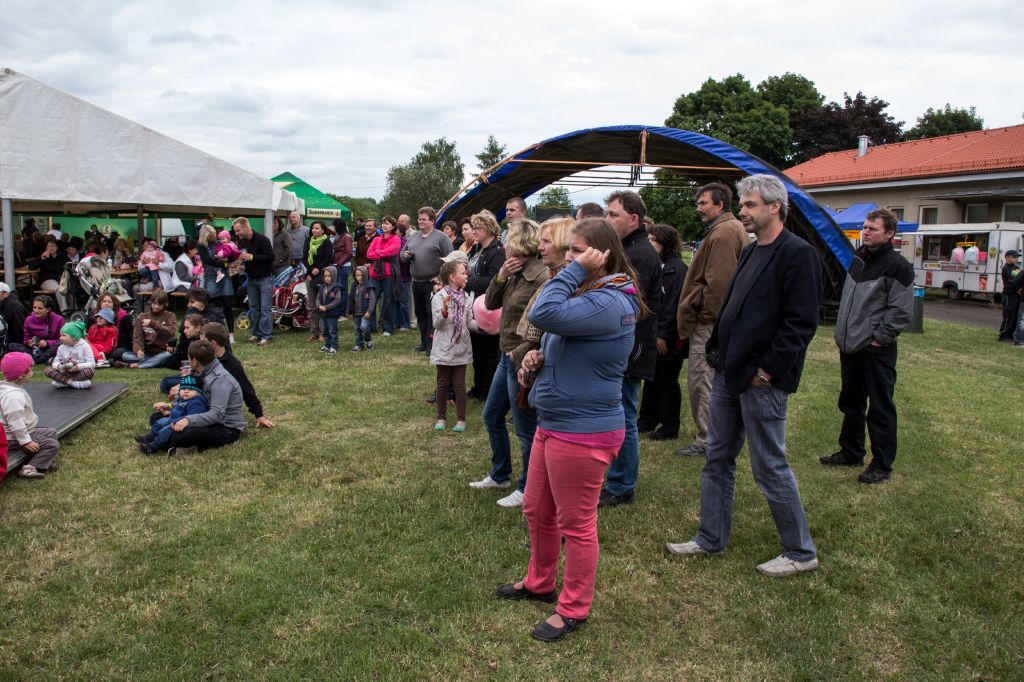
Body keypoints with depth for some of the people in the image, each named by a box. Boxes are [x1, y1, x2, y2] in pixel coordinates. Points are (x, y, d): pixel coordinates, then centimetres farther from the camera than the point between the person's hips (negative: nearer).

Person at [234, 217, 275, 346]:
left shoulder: (262, 240, -15)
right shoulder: (241, 242, 7)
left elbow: (271, 256, -22)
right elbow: (239, 257, 21)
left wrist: (252, 257, -25)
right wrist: (238, 259, -3)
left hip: (265, 278, -7)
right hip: (251, 279, 7)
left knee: (265, 308, -7)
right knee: (253, 308, 10)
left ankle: (267, 336, -5)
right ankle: (257, 334, 18)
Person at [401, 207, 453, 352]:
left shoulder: (441, 237, -5)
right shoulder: (413, 236, 15)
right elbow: (403, 252, 24)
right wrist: (405, 256, -1)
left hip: (433, 283, -7)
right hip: (416, 283, 7)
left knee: (432, 314, -5)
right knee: (420, 314, 14)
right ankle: (424, 343, 25)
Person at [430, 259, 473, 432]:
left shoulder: (465, 298, 4)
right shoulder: (439, 297, -11)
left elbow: (469, 322, 7)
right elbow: (436, 324, -15)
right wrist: (444, 311, -31)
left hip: (461, 348, 3)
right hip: (444, 349, -3)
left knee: (459, 384, 6)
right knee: (443, 383, 9)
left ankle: (461, 419, 16)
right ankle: (441, 418, 22)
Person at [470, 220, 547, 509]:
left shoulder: (541, 277, -21)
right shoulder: (515, 273, 6)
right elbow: (490, 304, 8)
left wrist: (522, 352, -20)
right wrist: (501, 276, -7)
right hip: (506, 357, 10)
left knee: (526, 429, 5)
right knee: (491, 416, 22)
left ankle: (527, 489, 22)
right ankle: (499, 475, 39)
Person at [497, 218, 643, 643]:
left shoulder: (609, 302, -21)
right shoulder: (589, 293, 13)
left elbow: (544, 315, -33)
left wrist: (577, 270, -24)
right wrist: (540, 357, 2)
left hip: (583, 432, -11)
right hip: (554, 423, 11)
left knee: (575, 524, 6)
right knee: (536, 510, 22)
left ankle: (573, 609, 24)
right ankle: (540, 583, 42)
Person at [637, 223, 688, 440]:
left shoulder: (676, 268, -15)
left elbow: (674, 304, -19)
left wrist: (663, 334, -19)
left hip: (669, 338, -8)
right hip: (653, 334, 8)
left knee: (667, 381, 2)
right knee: (651, 378, 15)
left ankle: (669, 428, 14)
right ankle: (647, 420, 27)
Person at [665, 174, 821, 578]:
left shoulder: (798, 254, -13)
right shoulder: (750, 253, 15)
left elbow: (800, 323, -18)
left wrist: (767, 371, -18)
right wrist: (717, 351, 10)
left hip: (762, 381, -9)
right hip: (728, 374, 9)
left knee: (770, 468, 1)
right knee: (717, 460, 15)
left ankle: (801, 552, 18)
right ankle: (711, 540, 28)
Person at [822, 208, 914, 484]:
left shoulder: (897, 265, -12)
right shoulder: (857, 258, 12)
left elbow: (901, 311, -16)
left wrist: (878, 337, -15)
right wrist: (842, 332, 14)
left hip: (877, 350, -8)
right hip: (850, 347, 8)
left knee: (880, 408, 1)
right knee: (850, 402, 18)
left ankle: (882, 464, 10)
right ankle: (850, 452, 32)